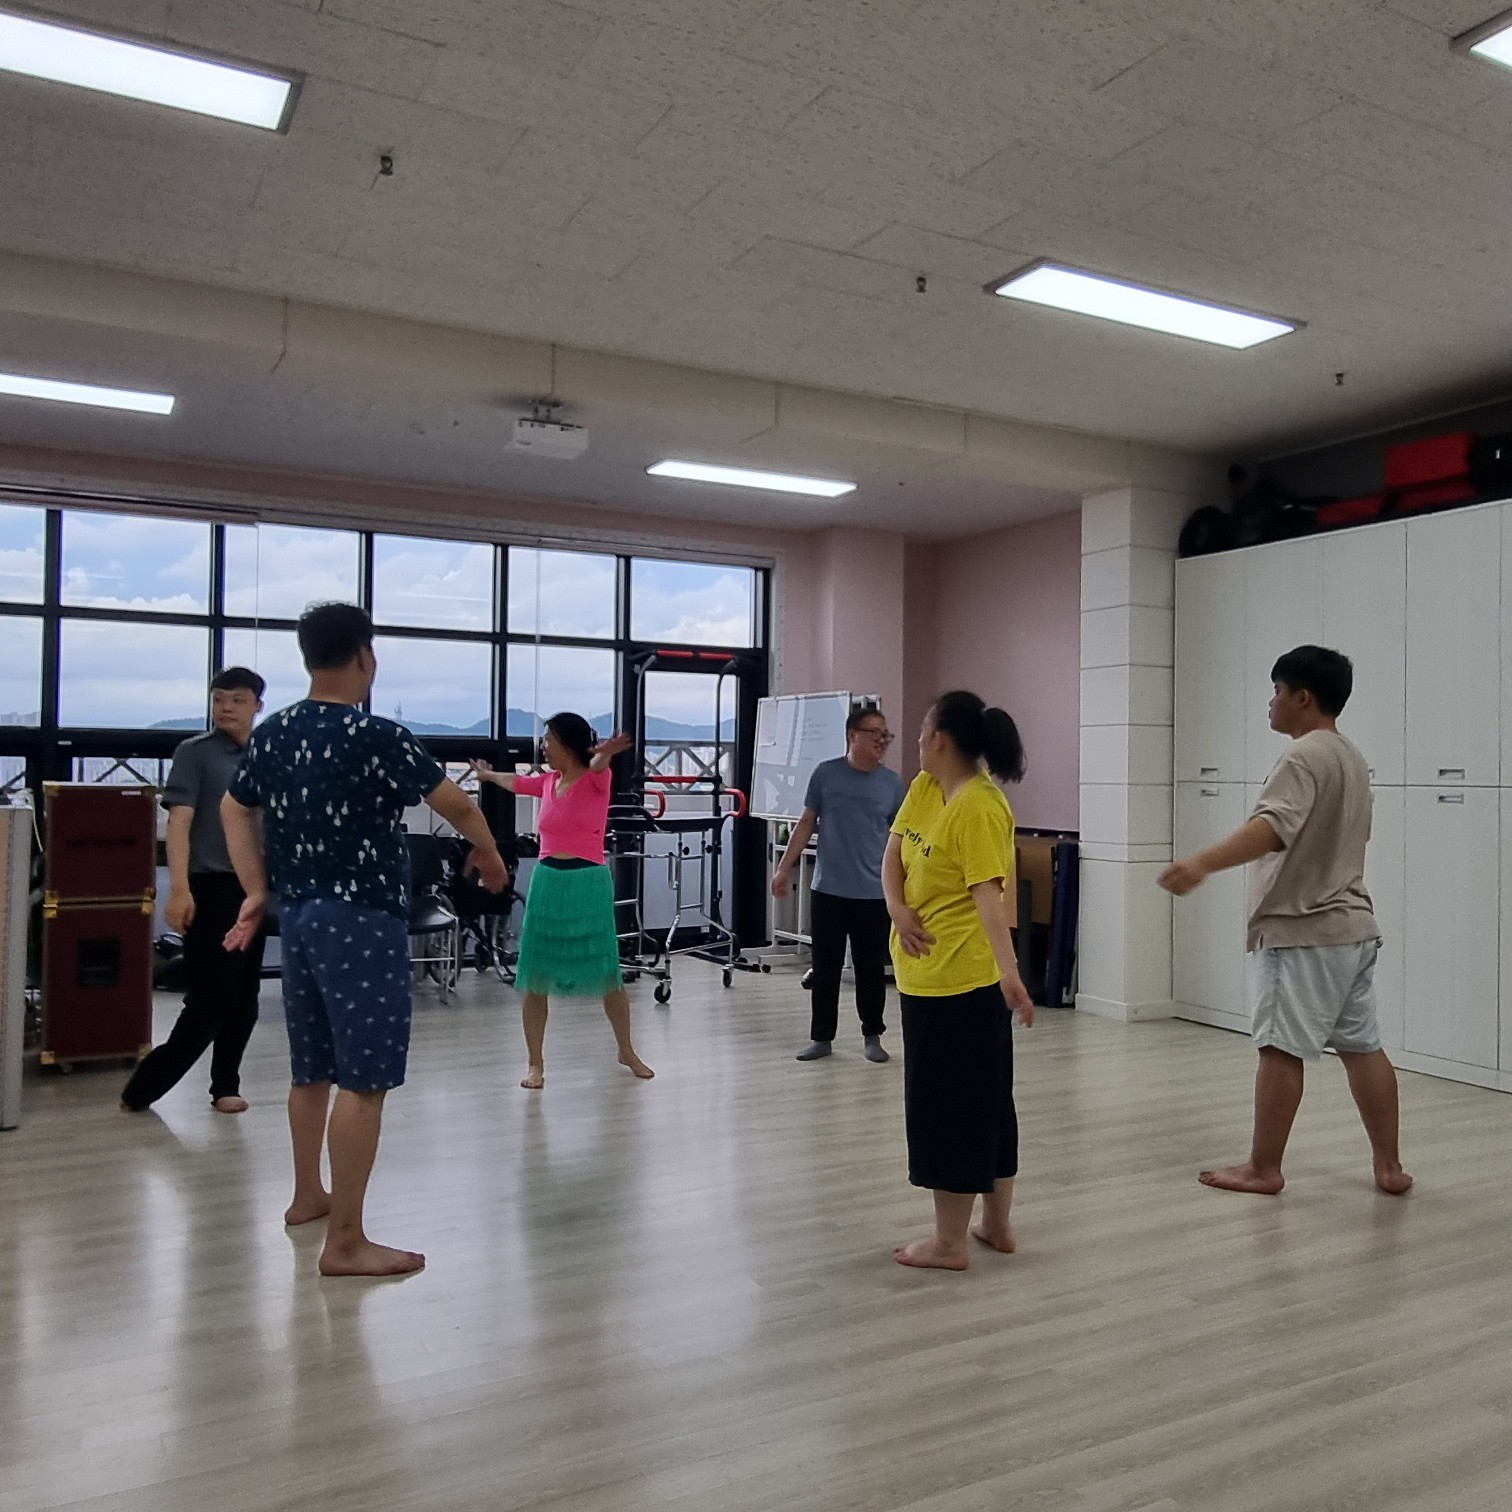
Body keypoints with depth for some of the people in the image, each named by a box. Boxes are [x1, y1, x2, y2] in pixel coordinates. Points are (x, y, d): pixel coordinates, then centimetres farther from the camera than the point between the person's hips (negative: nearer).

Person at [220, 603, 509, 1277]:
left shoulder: (271, 733, 6)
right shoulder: (378, 736, -16)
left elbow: (235, 810, 14)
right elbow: (454, 803, -11)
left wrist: (256, 890, 14)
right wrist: (489, 855, 6)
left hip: (297, 914, 8)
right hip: (361, 920, -8)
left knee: (311, 1068, 21)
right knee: (363, 1081, -4)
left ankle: (308, 1195, 37)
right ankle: (347, 1243, -1)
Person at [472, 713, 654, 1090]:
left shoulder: (596, 779, -8)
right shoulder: (548, 782, 8)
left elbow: (598, 763, -33)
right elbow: (515, 782, 30)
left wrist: (605, 752, -57)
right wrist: (487, 774, 50)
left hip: (588, 884, -5)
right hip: (547, 884, 5)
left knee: (607, 975, 6)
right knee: (534, 978, 3)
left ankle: (627, 1052, 27)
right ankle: (535, 1063, 16)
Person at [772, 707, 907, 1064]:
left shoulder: (892, 783, 1)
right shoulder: (826, 773, -2)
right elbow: (807, 824, 5)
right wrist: (784, 868, 1)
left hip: (874, 893, 1)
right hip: (829, 890, 0)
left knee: (871, 968, 8)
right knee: (825, 967, 6)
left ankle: (872, 1036, 23)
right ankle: (821, 1037, 18)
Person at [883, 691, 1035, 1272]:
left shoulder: (980, 807, -20)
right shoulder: (924, 788, 6)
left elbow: (989, 893, -28)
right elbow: (894, 851, 7)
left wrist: (1009, 969, -36)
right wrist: (897, 908, -10)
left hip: (959, 978, -9)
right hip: (925, 972, 9)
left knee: (947, 1104, 2)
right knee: (987, 1099, 18)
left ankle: (949, 1243, 15)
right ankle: (996, 1224, 32)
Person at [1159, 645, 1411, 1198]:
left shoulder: (1305, 757, -14)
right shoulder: (1352, 759, 16)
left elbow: (1273, 828, -32)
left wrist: (1203, 863, -44)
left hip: (1302, 930, -9)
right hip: (1353, 924, 10)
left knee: (1280, 1048, -2)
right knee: (1362, 1046, 12)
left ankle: (1264, 1168, 6)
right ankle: (1389, 1166, 18)